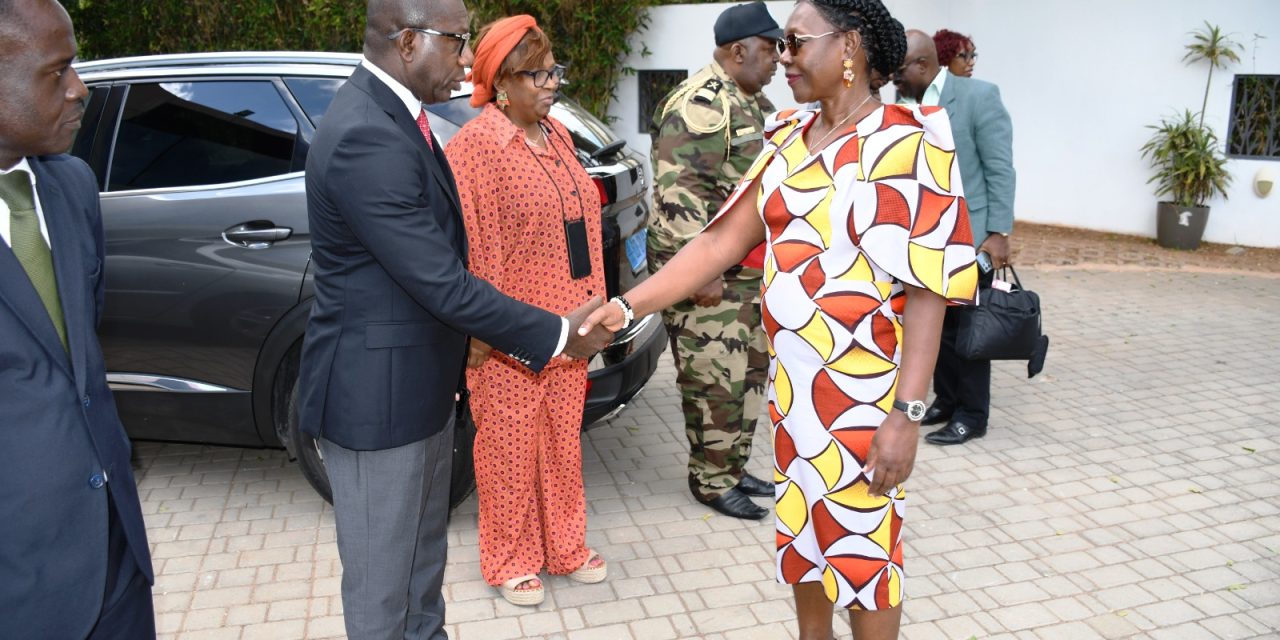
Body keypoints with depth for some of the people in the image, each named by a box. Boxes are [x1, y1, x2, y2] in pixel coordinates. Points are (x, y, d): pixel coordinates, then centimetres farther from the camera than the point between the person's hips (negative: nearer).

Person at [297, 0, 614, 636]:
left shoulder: (388, 112, 6)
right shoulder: (366, 138, -26)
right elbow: (443, 285, -26)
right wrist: (559, 335, -17)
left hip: (421, 385, 10)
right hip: (376, 397, -10)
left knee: (423, 559, 25)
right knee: (382, 586, 10)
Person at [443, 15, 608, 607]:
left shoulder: (556, 136, 11)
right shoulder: (475, 145, -12)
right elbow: (468, 247, -14)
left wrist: (590, 311, 14)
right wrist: (479, 330, -16)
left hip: (565, 326, 7)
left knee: (563, 440, 16)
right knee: (510, 446, 7)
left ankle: (564, 546, 33)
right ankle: (511, 562, 25)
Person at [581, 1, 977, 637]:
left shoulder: (908, 144, -13)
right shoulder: (787, 140, 6)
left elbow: (927, 289, -16)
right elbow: (720, 242, 2)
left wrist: (906, 413, -21)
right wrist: (627, 305, -6)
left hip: (863, 396, -6)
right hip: (791, 386, 7)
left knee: (863, 547, 9)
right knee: (800, 532, 20)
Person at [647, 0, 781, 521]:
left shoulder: (754, 103, 16)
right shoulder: (699, 104, -16)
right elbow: (677, 193, -23)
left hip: (752, 269, 10)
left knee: (750, 371, 15)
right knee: (716, 380, -2)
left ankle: (734, 467, 30)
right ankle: (712, 481, 14)